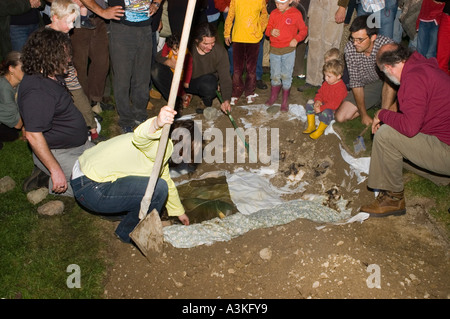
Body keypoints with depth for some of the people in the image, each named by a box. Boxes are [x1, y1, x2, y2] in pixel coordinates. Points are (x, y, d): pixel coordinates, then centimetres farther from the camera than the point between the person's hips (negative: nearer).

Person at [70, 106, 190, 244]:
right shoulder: (162, 145, -19)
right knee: (158, 188, -21)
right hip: (90, 190, -11)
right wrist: (157, 124, -65)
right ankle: (129, 233, 2)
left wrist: (179, 212, 38)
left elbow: (168, 183, 28)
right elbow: (139, 136, -43)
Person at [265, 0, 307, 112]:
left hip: (289, 50, -3)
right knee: (275, 75, 10)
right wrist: (271, 31, -10)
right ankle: (273, 96, 33)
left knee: (286, 76, 0)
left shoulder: (296, 14, -4)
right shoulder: (274, 13, 5)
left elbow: (303, 30, 3)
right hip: (274, 49, 3)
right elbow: (268, 28, 14)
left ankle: (284, 101, 13)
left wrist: (296, 39, -14)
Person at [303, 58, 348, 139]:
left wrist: (321, 108, -31)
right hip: (324, 105, 9)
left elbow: (334, 104, -29)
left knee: (325, 113, -38)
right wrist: (318, 101, -12)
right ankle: (311, 126, 5)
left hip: (334, 110, -8)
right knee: (309, 105, -3)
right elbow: (320, 93, 12)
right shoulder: (326, 83, 3)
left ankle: (320, 131, -13)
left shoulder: (341, 88, -24)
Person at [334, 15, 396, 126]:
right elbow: (355, 82, -11)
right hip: (368, 86, 4)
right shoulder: (350, 48, -18)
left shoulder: (387, 45, -28)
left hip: (388, 87, -4)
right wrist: (363, 114, -12)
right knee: (340, 117, -8)